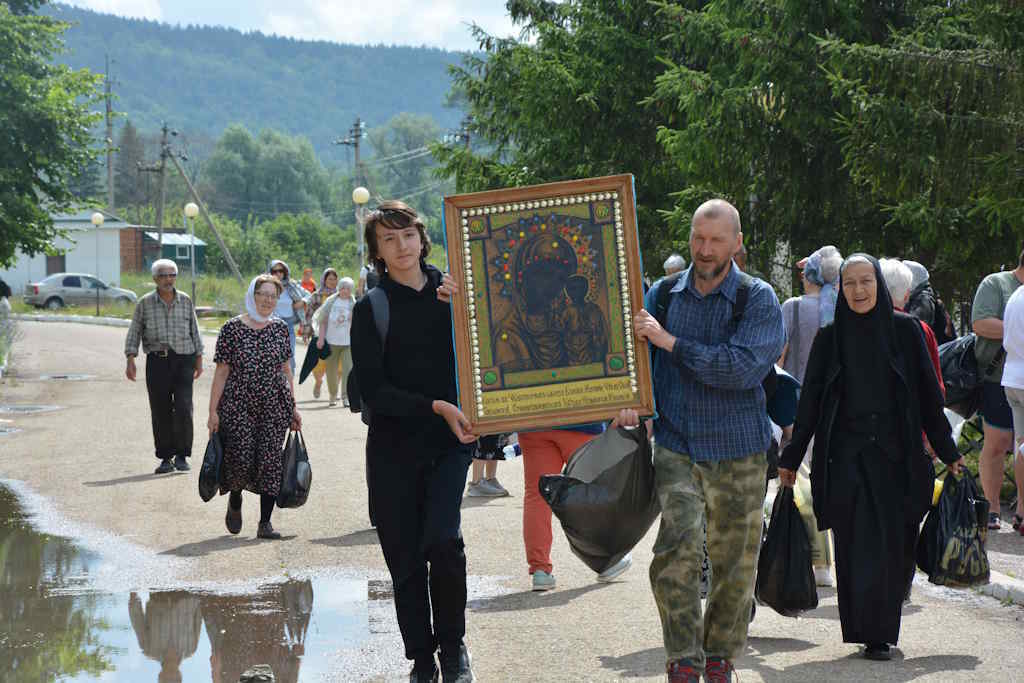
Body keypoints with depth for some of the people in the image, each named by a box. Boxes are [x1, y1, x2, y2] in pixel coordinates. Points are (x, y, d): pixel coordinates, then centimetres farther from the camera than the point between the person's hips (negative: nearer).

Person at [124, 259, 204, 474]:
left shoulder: (185, 301, 8)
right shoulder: (145, 303, 4)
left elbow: (194, 331, 14)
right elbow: (134, 333, 4)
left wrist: (199, 359, 10)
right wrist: (130, 360, -7)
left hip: (183, 360, 0)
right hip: (157, 361, 0)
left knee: (183, 408, -11)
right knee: (160, 412, 1)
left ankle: (182, 456, -1)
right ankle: (165, 458, 11)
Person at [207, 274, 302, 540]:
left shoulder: (280, 328, 8)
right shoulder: (232, 328, -3)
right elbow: (222, 372, -2)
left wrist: (293, 408, 12)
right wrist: (213, 411, -6)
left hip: (274, 406, 3)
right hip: (238, 406, -3)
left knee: (270, 460, -2)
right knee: (240, 459, -7)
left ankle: (265, 523, 3)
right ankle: (234, 502, 26)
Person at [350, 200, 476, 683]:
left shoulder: (450, 292, 6)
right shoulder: (371, 309, 2)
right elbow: (372, 390, -5)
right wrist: (436, 407, -15)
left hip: (449, 443, 0)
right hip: (393, 447, 0)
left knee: (442, 539, -19)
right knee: (405, 560, 2)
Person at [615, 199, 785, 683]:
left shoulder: (759, 300, -4)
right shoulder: (664, 294, 7)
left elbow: (744, 368, -18)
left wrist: (671, 342, -18)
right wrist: (631, 402, 0)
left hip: (738, 450, -1)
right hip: (676, 444, 1)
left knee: (734, 562, 6)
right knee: (678, 546, -18)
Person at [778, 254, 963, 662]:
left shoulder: (904, 330, 3)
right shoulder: (830, 337, 4)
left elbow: (928, 394, 4)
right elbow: (810, 400, 5)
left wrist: (948, 452, 4)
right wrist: (791, 457, 4)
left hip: (895, 455, 0)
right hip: (847, 456, 0)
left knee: (894, 545, 1)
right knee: (858, 547, -5)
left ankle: (881, 631, 16)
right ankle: (871, 633, -1)